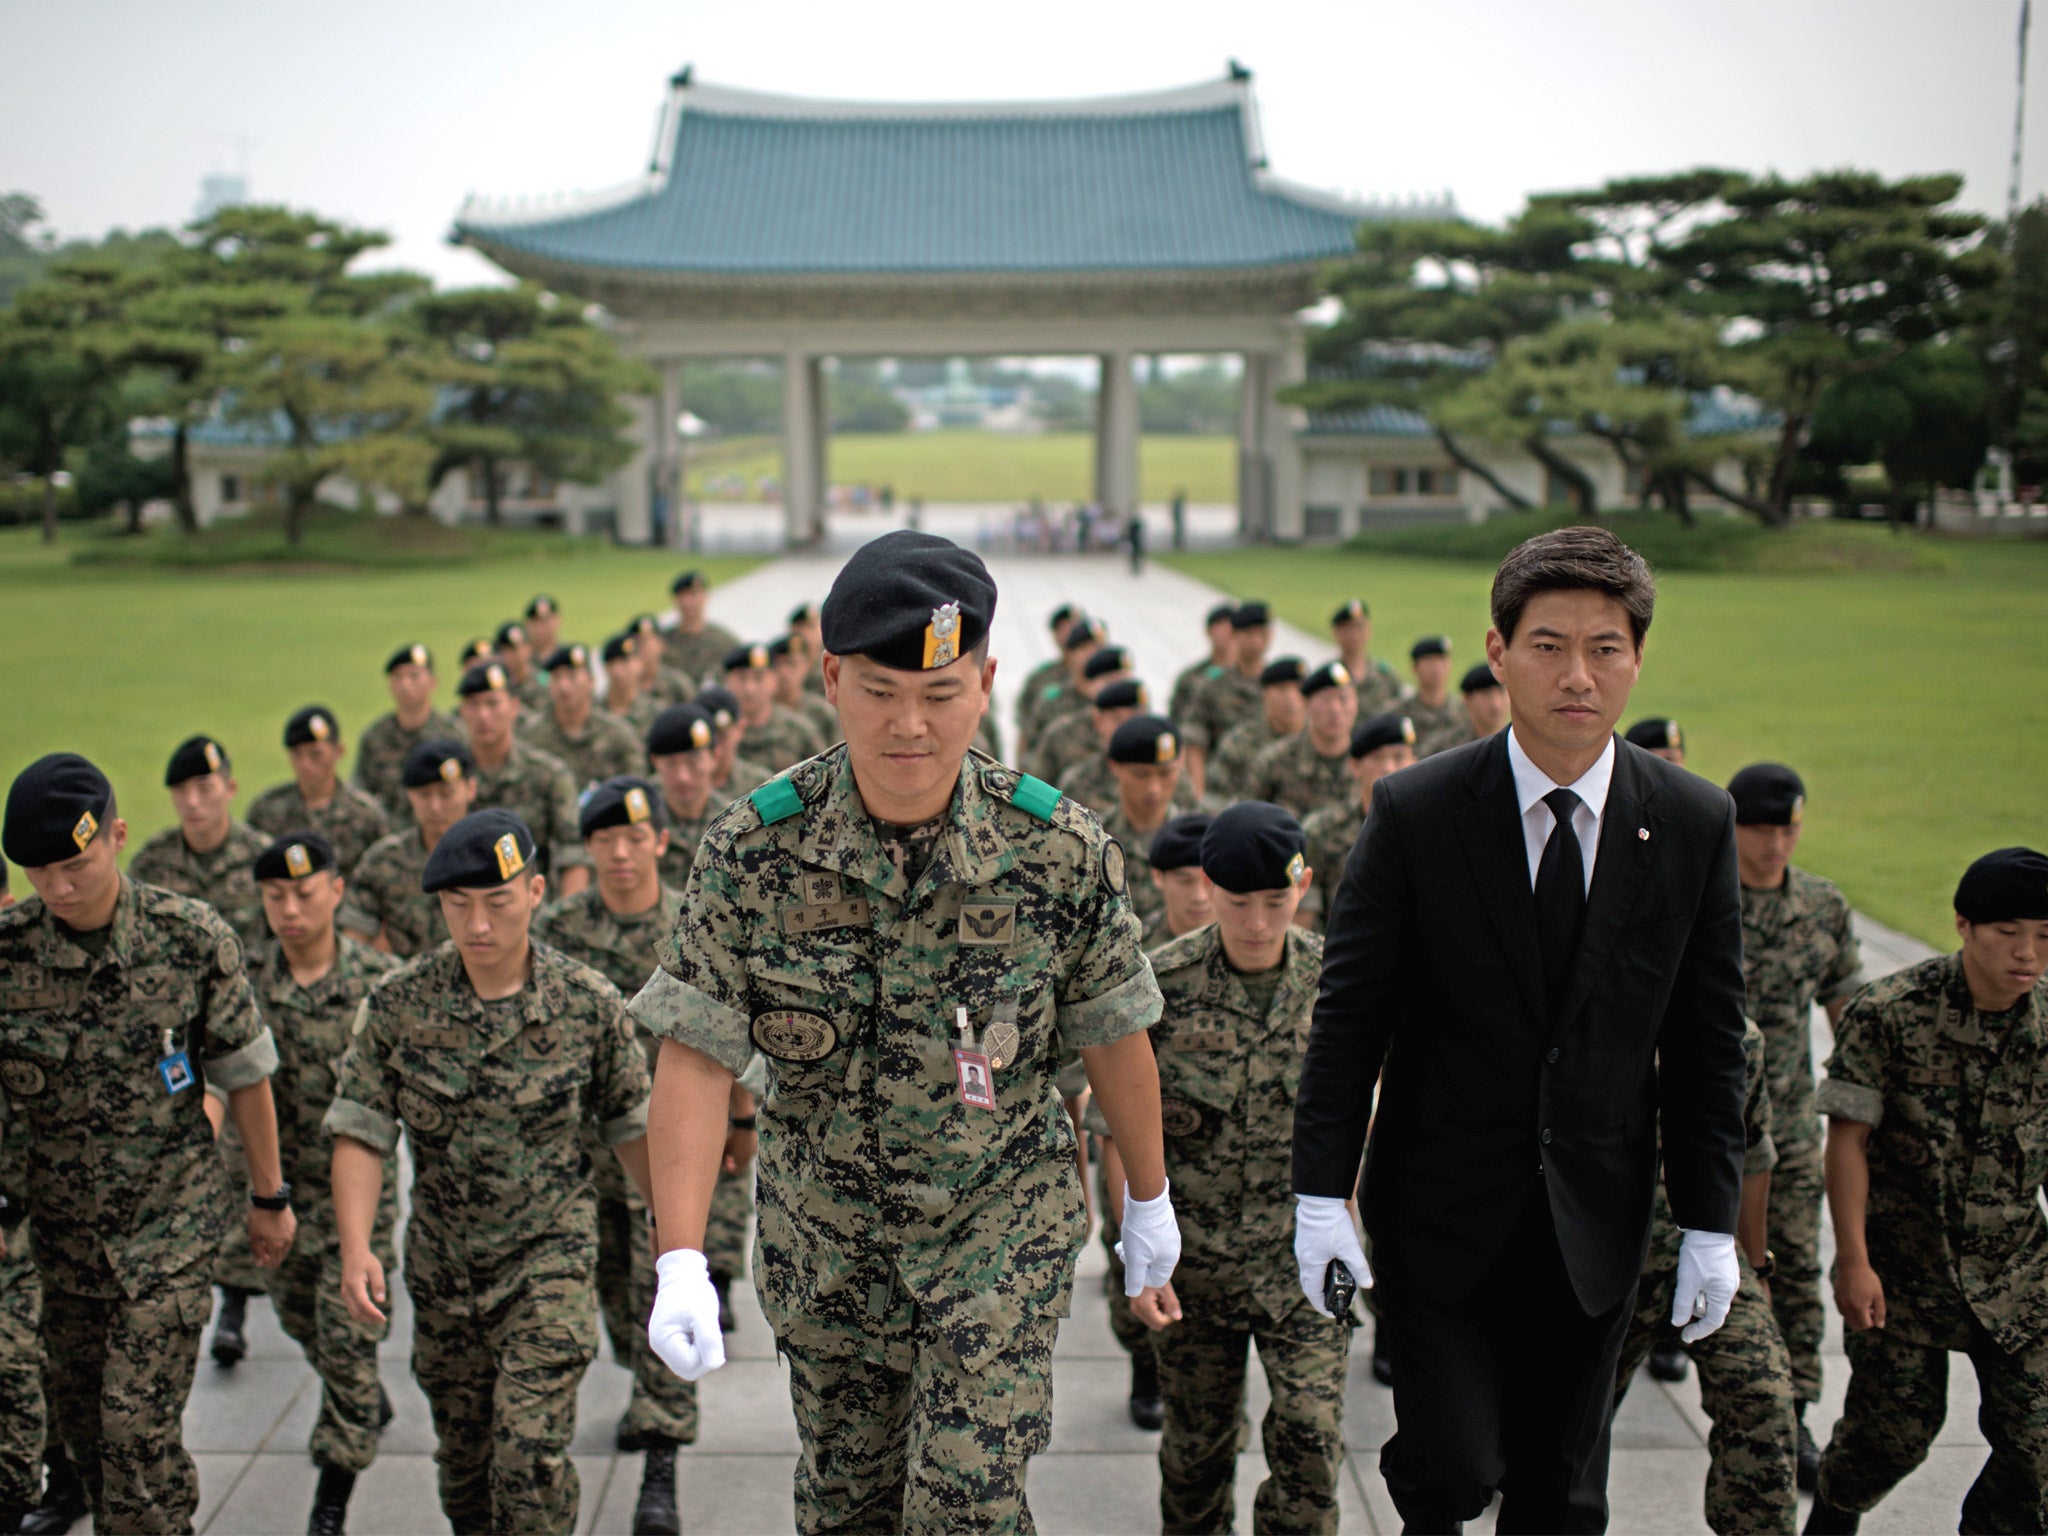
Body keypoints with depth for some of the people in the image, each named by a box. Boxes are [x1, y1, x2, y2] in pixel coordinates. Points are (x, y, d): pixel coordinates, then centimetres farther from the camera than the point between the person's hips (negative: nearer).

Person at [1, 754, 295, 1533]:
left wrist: (270, 1196, 7)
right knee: (76, 1413, 15)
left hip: (173, 1215, -3)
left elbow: (244, 1076, -1)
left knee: (138, 1421, -9)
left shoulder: (193, 937, -13)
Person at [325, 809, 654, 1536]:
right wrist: (356, 1248, -22)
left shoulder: (589, 1004, -9)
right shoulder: (396, 1005, -8)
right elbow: (361, 1132, -9)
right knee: (463, 1456, 16)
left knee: (530, 1450, -13)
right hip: (443, 1266, 3)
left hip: (550, 1256, -2)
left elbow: (632, 1127, 2)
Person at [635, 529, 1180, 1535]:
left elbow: (1113, 1037, -3)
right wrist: (681, 1262, -27)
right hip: (822, 1233, 2)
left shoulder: (1061, 852, -17)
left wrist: (1148, 1197, 9)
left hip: (1003, 1215, -1)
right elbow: (696, 1057, -19)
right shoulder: (753, 849, -18)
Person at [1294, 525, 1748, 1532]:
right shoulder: (1414, 812, -9)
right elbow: (1349, 1014, -6)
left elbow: (1707, 1039, 2)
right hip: (1440, 1211, -2)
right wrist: (1322, 1191, -9)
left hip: (1594, 1221, 2)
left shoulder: (1695, 825, -3)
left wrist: (1711, 1222, 1)